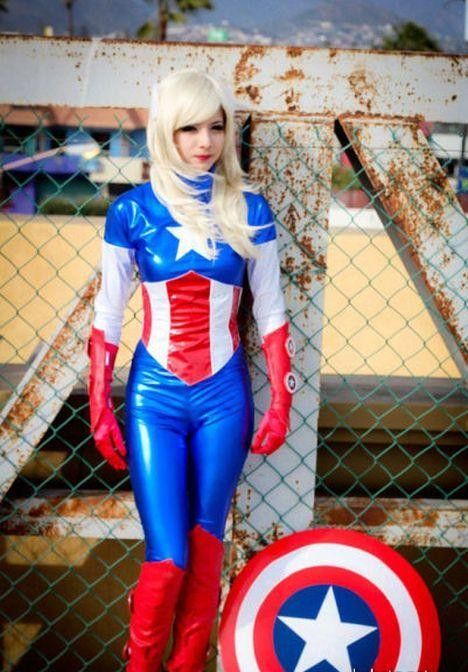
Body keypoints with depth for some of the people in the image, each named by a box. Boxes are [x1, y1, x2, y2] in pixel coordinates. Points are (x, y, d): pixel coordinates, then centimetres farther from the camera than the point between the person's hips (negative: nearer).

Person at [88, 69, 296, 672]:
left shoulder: (248, 210, 1)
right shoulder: (133, 210, -3)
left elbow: (270, 313, 5)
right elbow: (108, 317, 1)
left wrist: (280, 404, 2)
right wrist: (100, 409, -1)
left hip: (224, 396, 2)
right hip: (154, 396, -1)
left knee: (206, 547, 8)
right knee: (166, 558, -5)